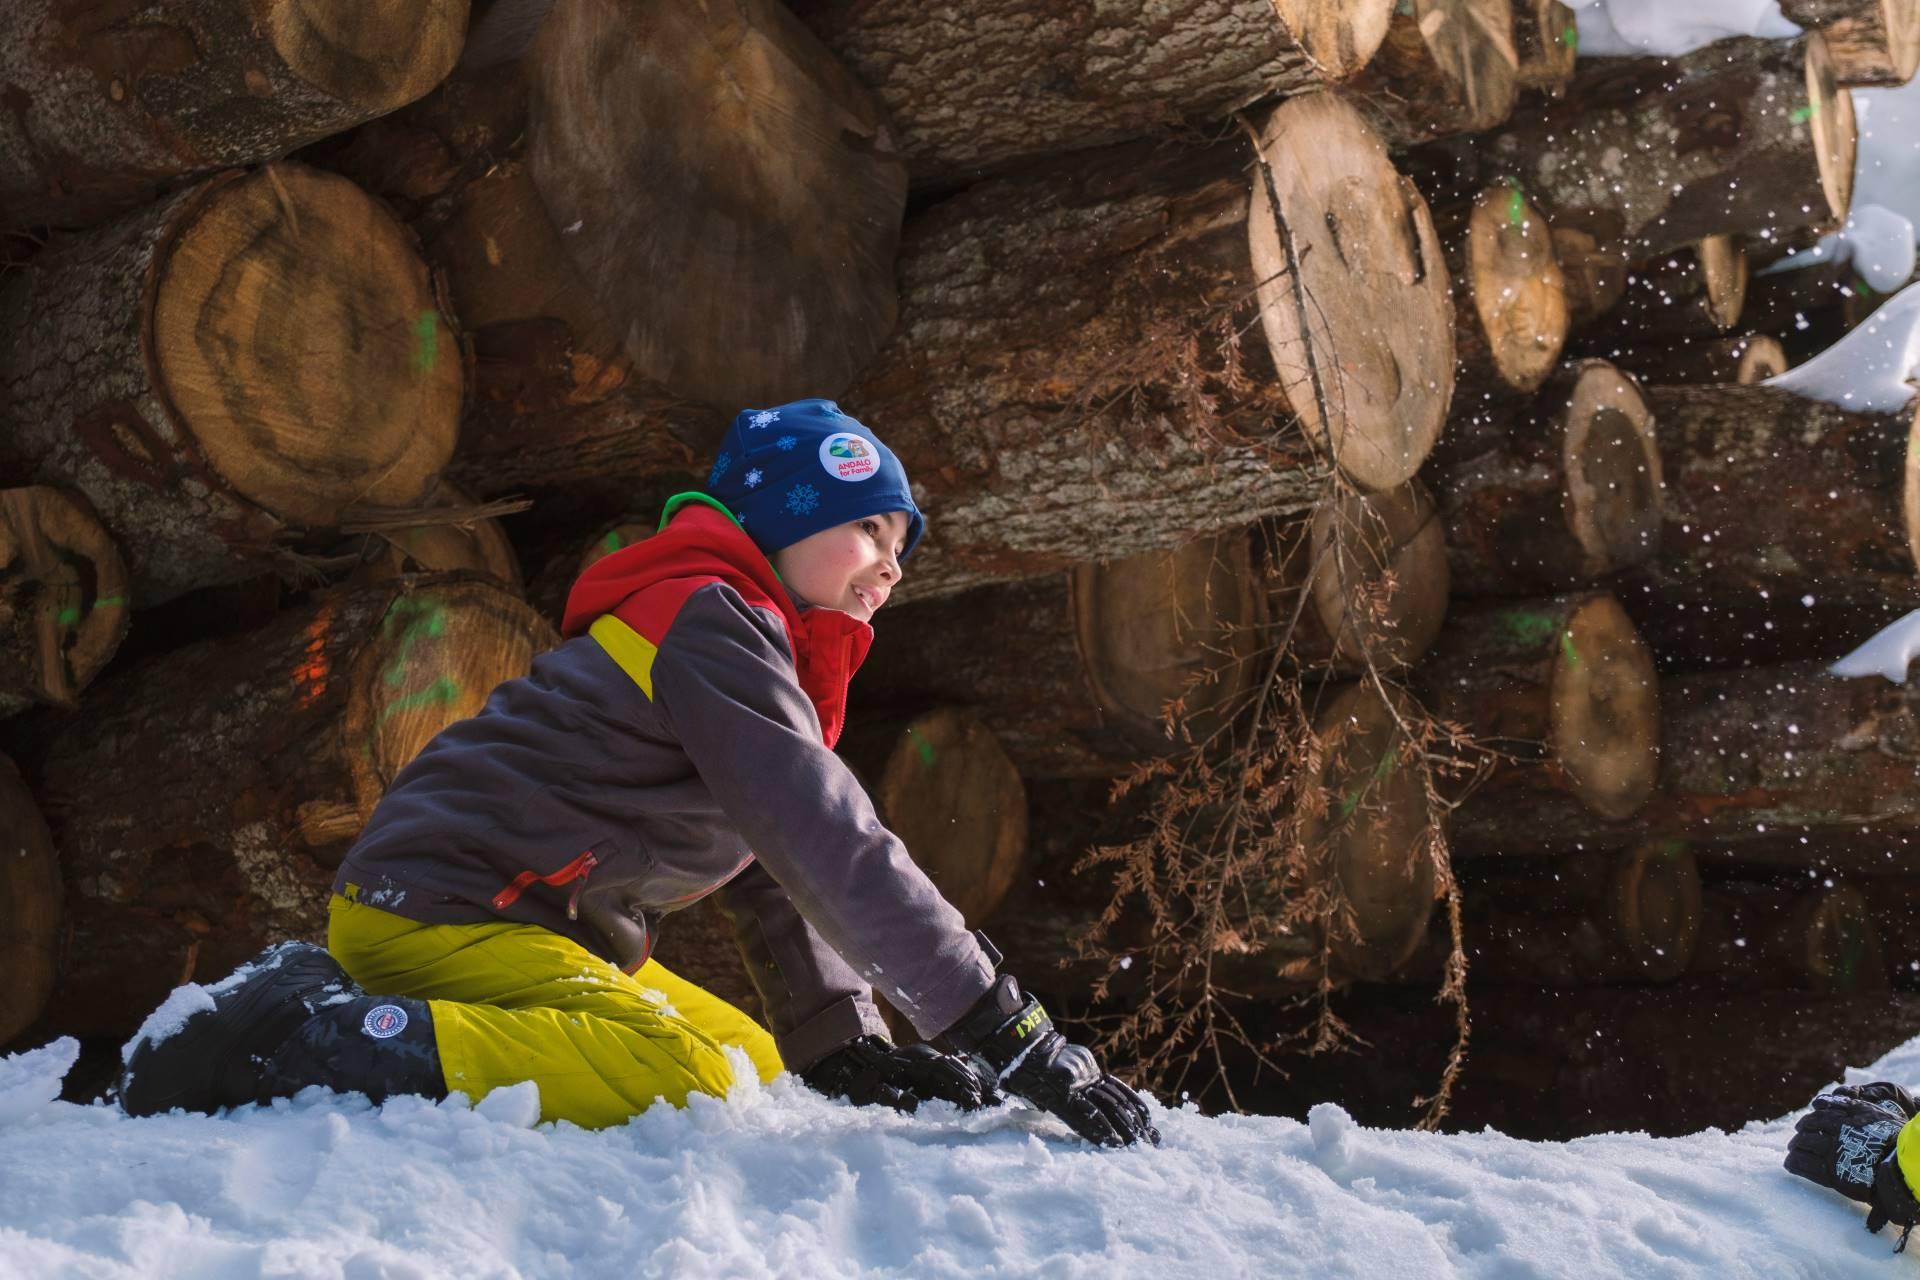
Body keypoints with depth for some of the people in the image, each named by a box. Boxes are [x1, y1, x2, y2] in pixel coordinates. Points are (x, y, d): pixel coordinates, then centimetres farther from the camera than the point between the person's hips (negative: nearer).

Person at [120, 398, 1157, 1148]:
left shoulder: (763, 651, 20)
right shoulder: (712, 621, -13)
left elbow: (772, 881, 15)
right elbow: (833, 854, -22)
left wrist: (844, 1048, 2)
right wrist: (1010, 1033, -20)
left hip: (530, 929, 11)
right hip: (433, 906, -11)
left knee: (753, 1062, 13)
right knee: (682, 1074, -29)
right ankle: (291, 1039, -21)